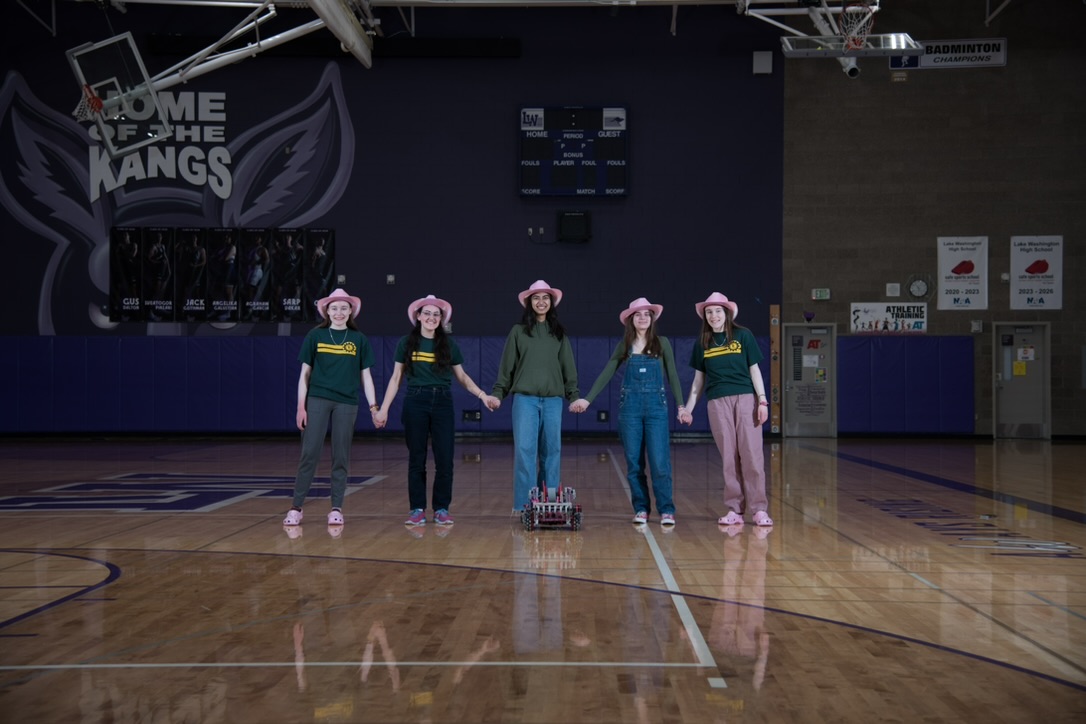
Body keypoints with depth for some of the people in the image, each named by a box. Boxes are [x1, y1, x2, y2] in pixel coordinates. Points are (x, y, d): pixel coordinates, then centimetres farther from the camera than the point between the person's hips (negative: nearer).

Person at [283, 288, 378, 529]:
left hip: (347, 403, 1)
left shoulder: (359, 339, 6)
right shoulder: (315, 335, 3)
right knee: (309, 453, -4)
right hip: (318, 400, -1)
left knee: (341, 457, 4)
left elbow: (365, 376, 8)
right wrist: (301, 406, -1)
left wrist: (373, 406, 1)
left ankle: (336, 509, 11)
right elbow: (305, 373, 5)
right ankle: (296, 508, 1)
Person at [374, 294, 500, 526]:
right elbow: (396, 378, 7)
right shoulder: (406, 343, 4)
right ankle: (417, 509, 9)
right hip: (415, 403, -1)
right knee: (416, 459, 2)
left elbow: (462, 376, 13)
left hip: (442, 403, 1)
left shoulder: (448, 344, 7)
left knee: (445, 459, -3)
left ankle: (441, 509, 7)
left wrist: (483, 395, 0)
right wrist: (383, 409, 1)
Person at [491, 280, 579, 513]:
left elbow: (568, 367, 12)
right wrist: (497, 393, 0)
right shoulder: (518, 331, 5)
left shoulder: (559, 333, 11)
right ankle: (523, 503, -4)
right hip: (525, 398, -2)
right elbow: (507, 365, 5)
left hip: (553, 400, 2)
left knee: (551, 450, 4)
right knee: (525, 449, -7)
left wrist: (574, 395, 6)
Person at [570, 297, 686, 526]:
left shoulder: (662, 343, 5)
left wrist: (681, 405, -3)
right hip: (630, 406, 2)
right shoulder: (624, 346, 9)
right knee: (634, 462, 3)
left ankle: (666, 510, 1)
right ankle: (641, 509, 12)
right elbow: (606, 374, 8)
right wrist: (587, 399, 0)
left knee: (659, 461, -8)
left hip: (656, 406, -2)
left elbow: (672, 375, 4)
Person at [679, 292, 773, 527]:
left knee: (751, 455, -5)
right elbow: (699, 378, 15)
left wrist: (762, 400, -3)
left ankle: (759, 509, -1)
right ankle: (735, 509, 6)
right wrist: (688, 407, 10)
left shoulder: (743, 335, 4)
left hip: (745, 399, -2)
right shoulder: (702, 342, 10)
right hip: (718, 402, 2)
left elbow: (754, 369, 4)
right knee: (729, 457, 2)